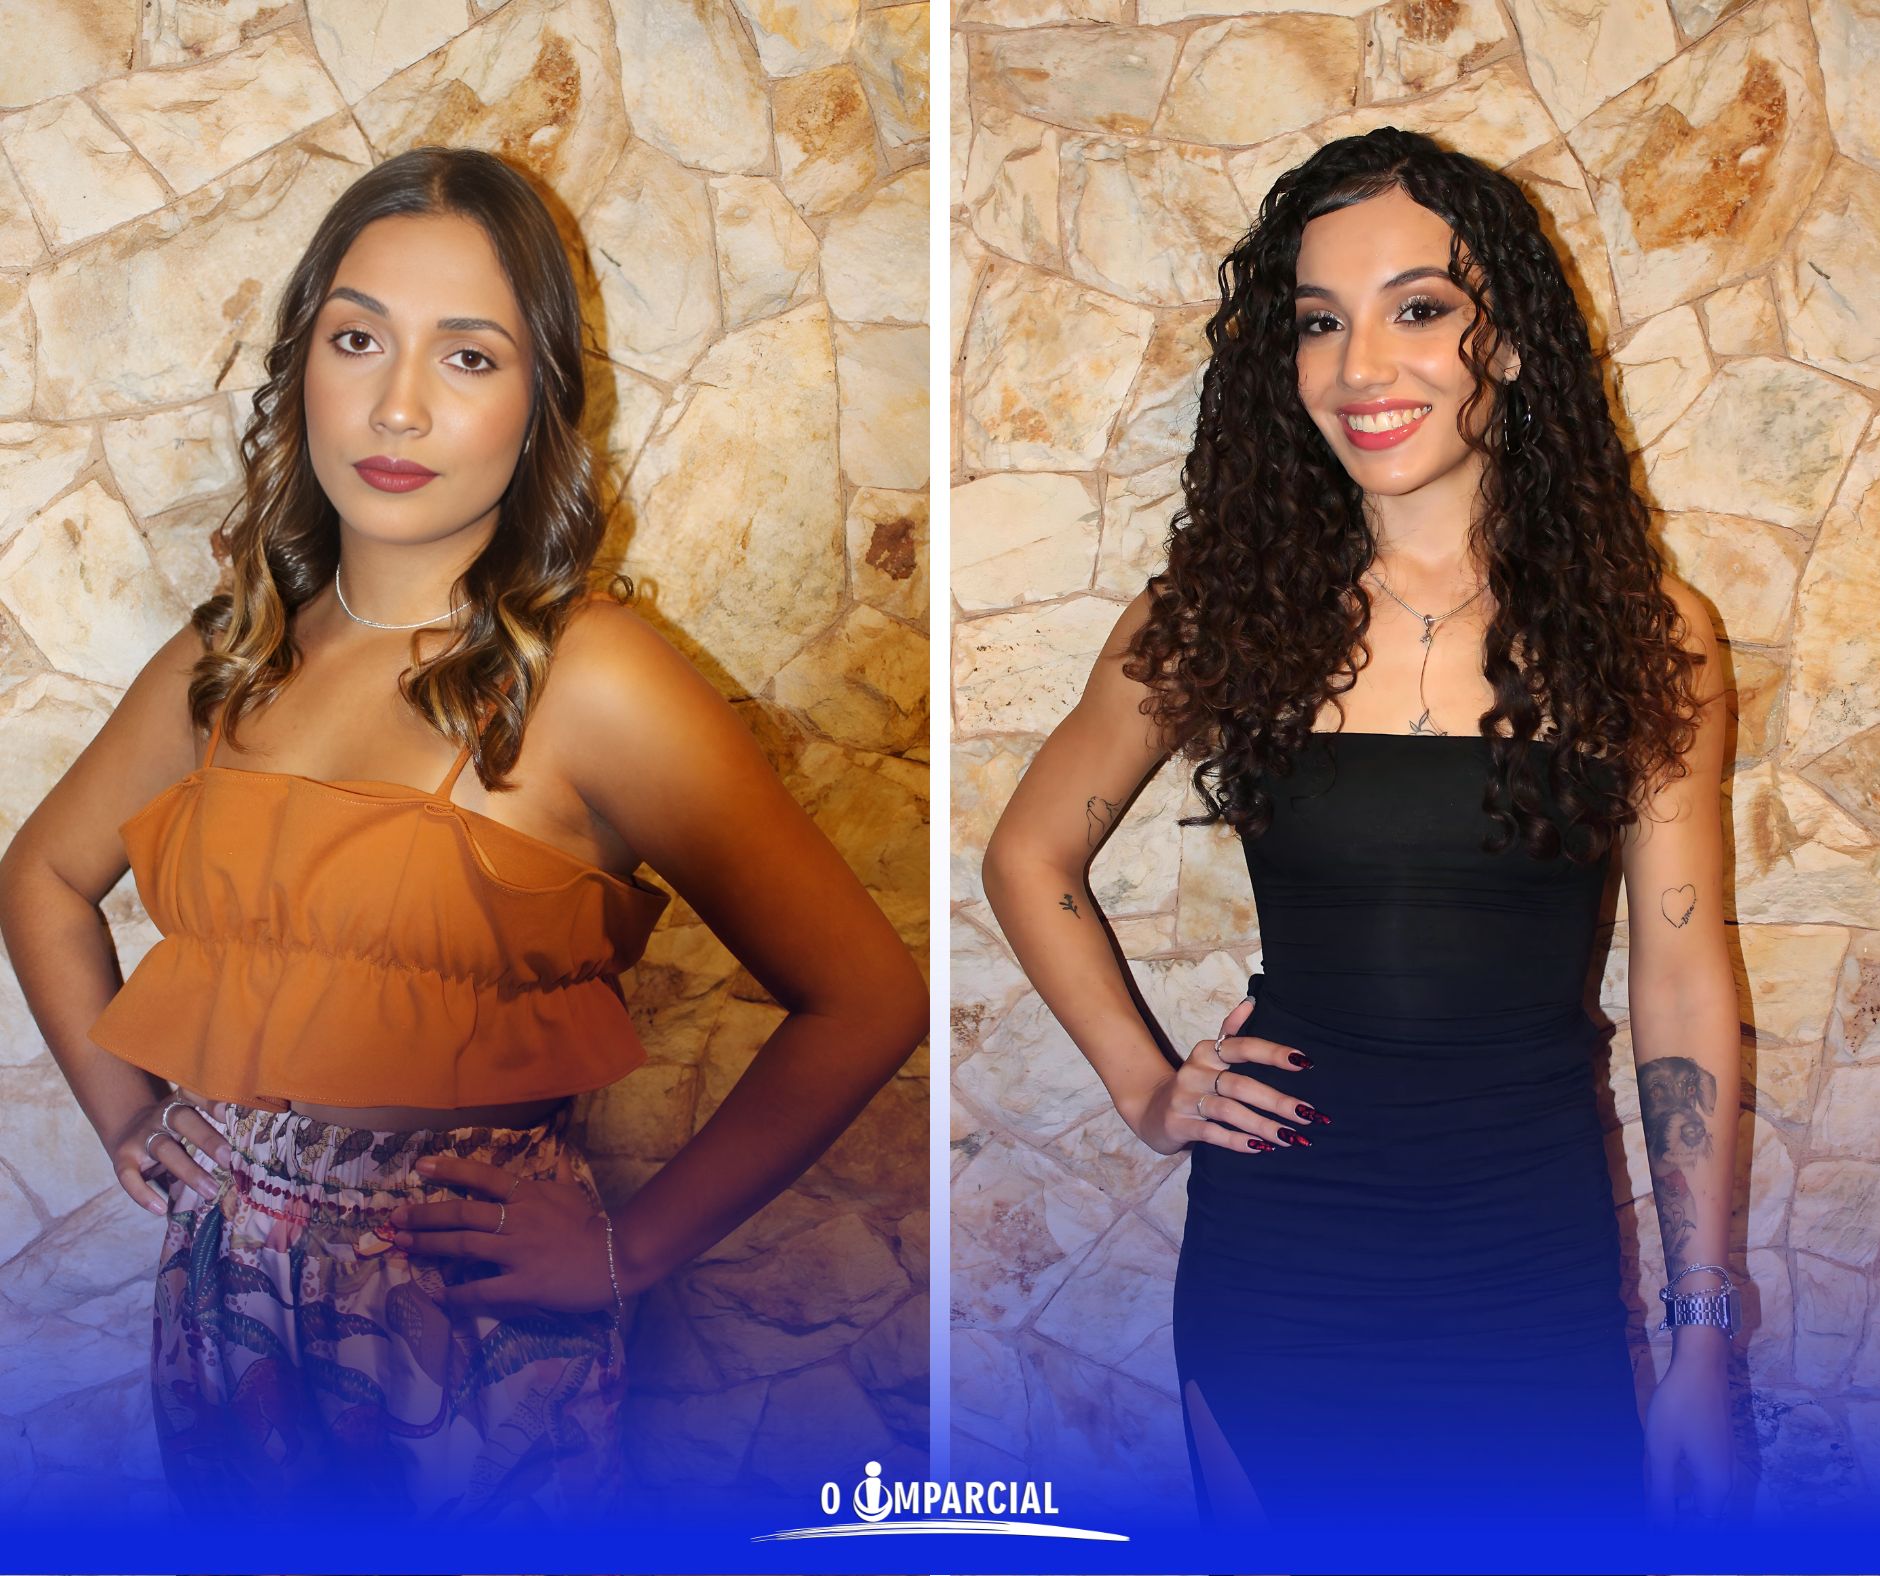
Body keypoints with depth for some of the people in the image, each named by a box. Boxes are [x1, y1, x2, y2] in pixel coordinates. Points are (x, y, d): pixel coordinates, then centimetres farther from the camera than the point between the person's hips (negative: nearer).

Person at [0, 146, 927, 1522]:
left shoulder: (589, 678, -15)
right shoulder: (230, 659, 3)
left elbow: (870, 1000, -16)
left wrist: (629, 1252, -13)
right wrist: (123, 1112, 9)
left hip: (470, 1319, -5)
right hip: (220, 1292, 5)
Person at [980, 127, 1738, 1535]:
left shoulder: (1648, 634, -4)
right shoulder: (1220, 615, -3)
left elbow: (1684, 991, -3)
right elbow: (1030, 858, 10)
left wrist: (1703, 1341, -2)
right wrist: (1144, 1087, 1)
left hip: (1540, 1261, 0)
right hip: (1276, 1261, 1)